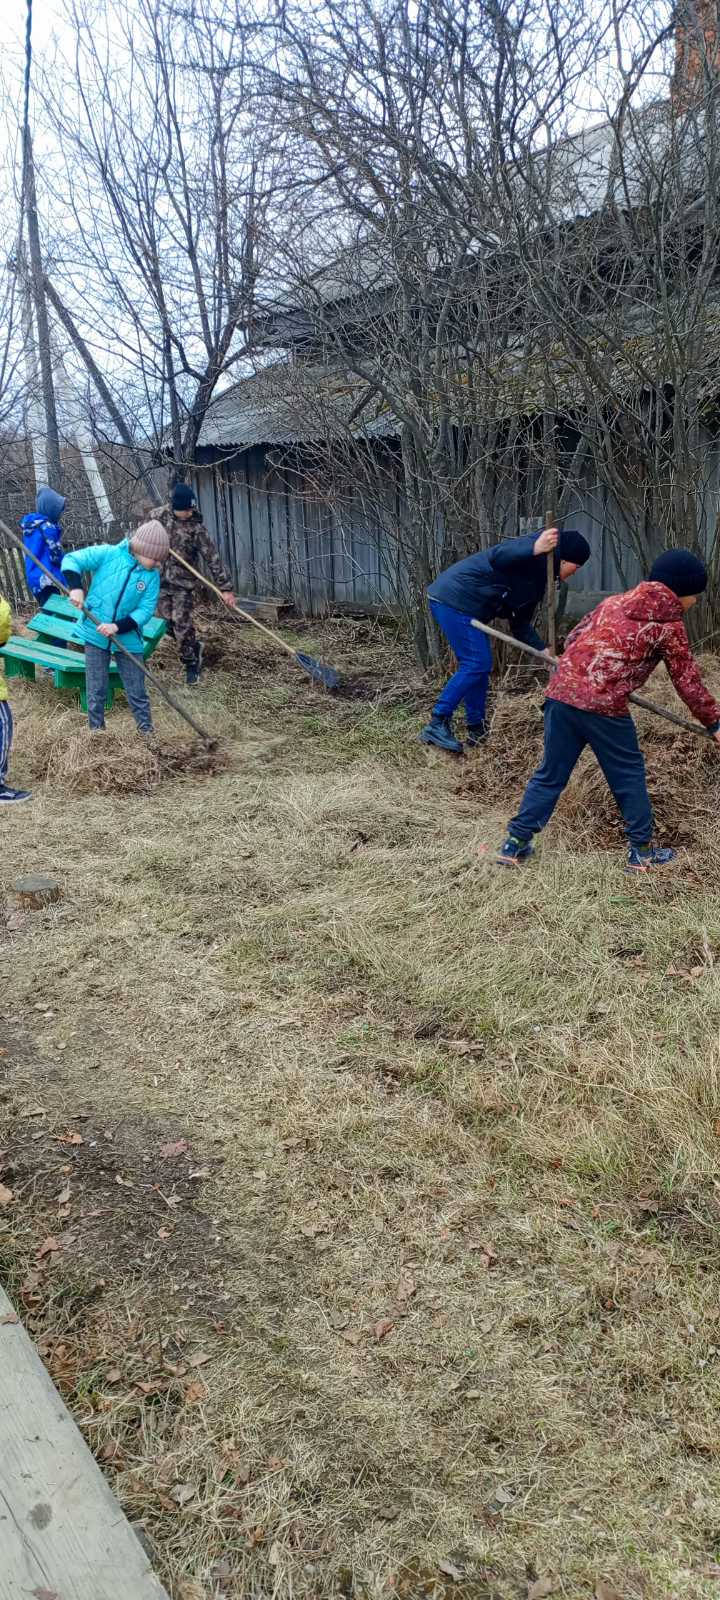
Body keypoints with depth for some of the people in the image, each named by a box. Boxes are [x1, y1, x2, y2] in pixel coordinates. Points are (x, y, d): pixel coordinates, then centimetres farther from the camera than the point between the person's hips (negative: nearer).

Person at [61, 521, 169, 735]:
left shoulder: (152, 576, -6)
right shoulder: (108, 554, -11)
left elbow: (146, 610, -8)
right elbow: (71, 560, -6)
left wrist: (118, 627, -20)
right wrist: (76, 587, -22)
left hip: (127, 638, 1)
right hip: (95, 634, -1)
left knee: (136, 691, 7)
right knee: (96, 691, 9)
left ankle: (147, 732, 20)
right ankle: (96, 731, 22)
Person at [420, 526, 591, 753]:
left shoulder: (538, 582, 20)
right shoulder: (538, 557, -10)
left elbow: (520, 624, 19)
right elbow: (497, 557, -29)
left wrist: (544, 651, 7)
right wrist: (534, 550, -45)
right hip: (454, 597, -11)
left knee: (480, 666, 13)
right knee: (475, 664, -12)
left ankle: (477, 731, 20)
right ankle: (436, 725, -9)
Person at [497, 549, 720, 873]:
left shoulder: (614, 601, 20)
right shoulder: (669, 626, 5)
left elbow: (573, 638, 23)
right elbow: (688, 682, 8)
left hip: (561, 691, 5)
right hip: (603, 706, -5)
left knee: (550, 773, 15)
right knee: (629, 775, 13)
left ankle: (515, 844, 17)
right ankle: (641, 851, 22)